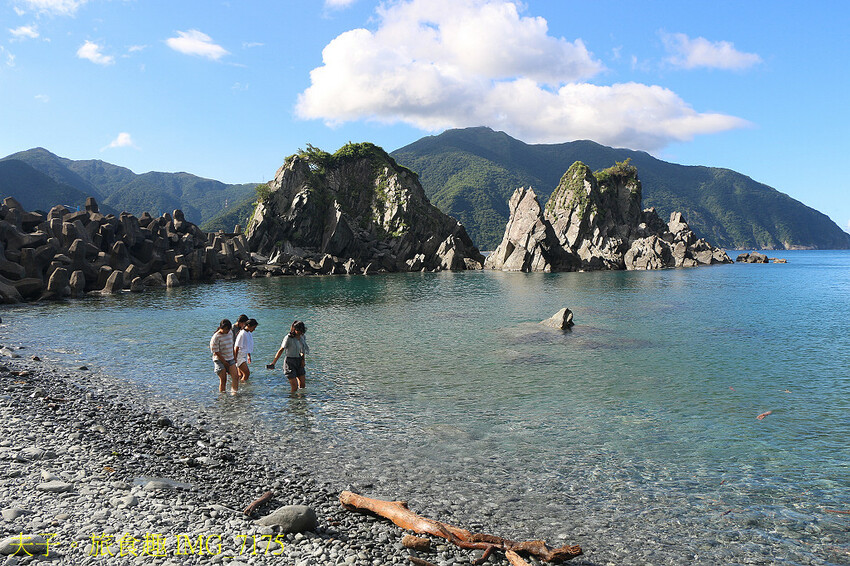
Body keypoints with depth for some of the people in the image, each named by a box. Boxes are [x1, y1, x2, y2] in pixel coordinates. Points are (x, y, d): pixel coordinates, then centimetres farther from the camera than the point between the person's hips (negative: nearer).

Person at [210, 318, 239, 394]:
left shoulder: (230, 334, 7)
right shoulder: (216, 337, -13)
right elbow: (216, 352, -13)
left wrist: (234, 357, 16)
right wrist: (225, 362, -12)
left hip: (230, 359, 6)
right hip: (220, 360, -5)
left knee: (235, 376, -13)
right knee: (223, 380, -5)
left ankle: (234, 391, -17)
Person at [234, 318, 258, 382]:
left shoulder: (250, 333, 6)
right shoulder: (242, 334, -21)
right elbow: (237, 347, -19)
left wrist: (249, 356, 26)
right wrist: (235, 359, -17)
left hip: (244, 356, 9)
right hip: (239, 357, -9)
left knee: (241, 375, 13)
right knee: (247, 373, -14)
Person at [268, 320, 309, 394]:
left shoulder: (301, 337, 6)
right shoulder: (288, 338, -14)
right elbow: (281, 350, -19)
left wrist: (303, 360, 5)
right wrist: (273, 363, -26)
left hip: (299, 362, 6)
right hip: (290, 362, -6)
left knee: (303, 385, 7)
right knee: (294, 387, -10)